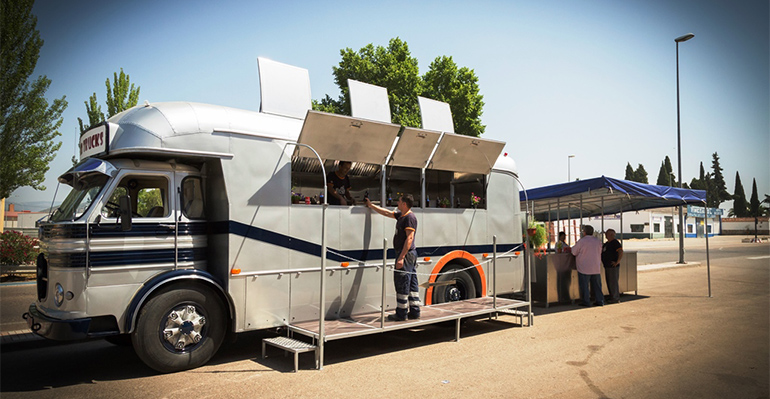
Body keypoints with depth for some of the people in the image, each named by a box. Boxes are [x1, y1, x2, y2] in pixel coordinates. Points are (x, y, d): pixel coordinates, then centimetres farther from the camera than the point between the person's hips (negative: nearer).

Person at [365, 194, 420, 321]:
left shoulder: (410, 217, -16)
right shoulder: (401, 215, 14)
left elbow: (409, 238, -22)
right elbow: (387, 213, 28)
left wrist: (401, 257, -25)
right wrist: (371, 205, 34)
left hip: (406, 254, -10)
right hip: (410, 254, 10)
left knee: (402, 283, -5)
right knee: (412, 283, 12)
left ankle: (401, 314, 2)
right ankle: (414, 311, 18)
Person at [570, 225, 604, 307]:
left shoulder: (581, 241, -12)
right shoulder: (598, 241, 4)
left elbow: (574, 252, -5)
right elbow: (599, 252, 17)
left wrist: (575, 245, 14)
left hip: (584, 268, -5)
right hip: (596, 268, 5)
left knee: (584, 285, 3)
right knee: (597, 285, 13)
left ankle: (586, 301, 4)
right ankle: (600, 301, 16)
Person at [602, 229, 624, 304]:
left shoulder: (615, 243, -13)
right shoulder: (607, 243, 16)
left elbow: (621, 252, -23)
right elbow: (601, 249, 32)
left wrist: (617, 262, -21)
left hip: (613, 267, -10)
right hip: (607, 266, 10)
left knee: (613, 283, -5)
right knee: (609, 283, 13)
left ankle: (616, 299, 1)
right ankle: (612, 298, 21)